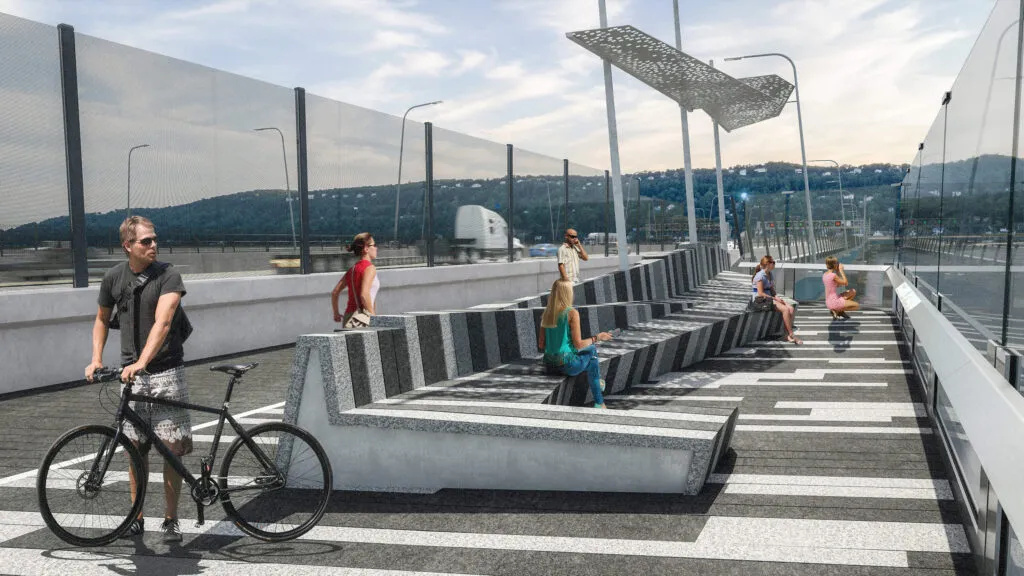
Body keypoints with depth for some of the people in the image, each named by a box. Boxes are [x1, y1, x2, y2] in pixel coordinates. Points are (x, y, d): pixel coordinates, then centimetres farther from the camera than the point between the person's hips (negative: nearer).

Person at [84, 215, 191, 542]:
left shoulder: (168, 276, -9)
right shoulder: (113, 278, 4)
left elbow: (162, 322, -23)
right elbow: (102, 320, 18)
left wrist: (142, 362, -34)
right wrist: (96, 358, 5)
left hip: (166, 371, -3)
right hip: (130, 374, 3)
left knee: (171, 448, -1)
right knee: (136, 449, 7)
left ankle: (170, 519, 11)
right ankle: (137, 518, 20)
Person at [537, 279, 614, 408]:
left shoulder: (546, 313, 6)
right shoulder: (572, 313, -12)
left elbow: (541, 345, 8)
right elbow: (578, 344, -13)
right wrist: (597, 337, 3)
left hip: (549, 365, 7)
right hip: (566, 364, -7)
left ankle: (599, 402, 34)